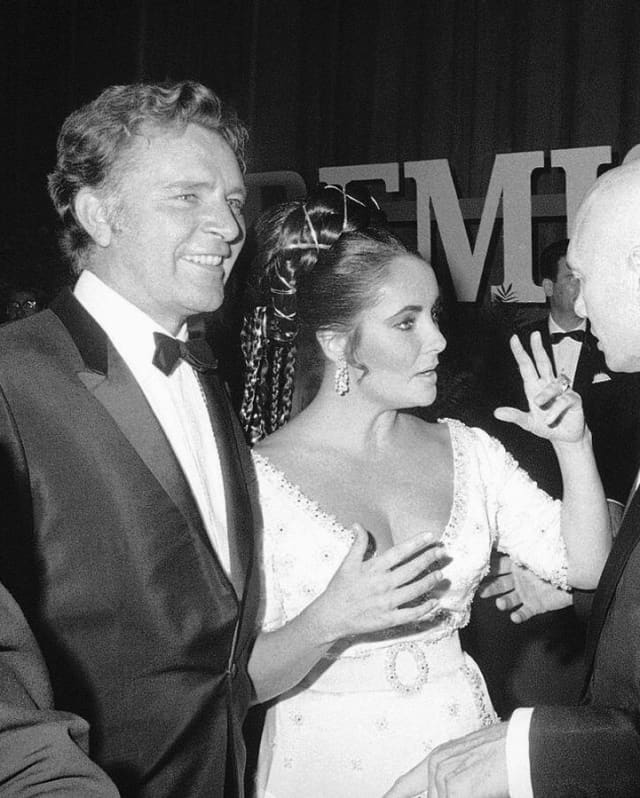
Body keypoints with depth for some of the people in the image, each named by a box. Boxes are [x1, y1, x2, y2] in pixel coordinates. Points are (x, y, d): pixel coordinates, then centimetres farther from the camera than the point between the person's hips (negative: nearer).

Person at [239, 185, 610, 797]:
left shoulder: (467, 452, -1)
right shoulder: (255, 479, -15)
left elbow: (585, 565, 0)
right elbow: (238, 681, -15)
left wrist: (573, 446, -11)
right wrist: (327, 621, -32)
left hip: (461, 749, 5)